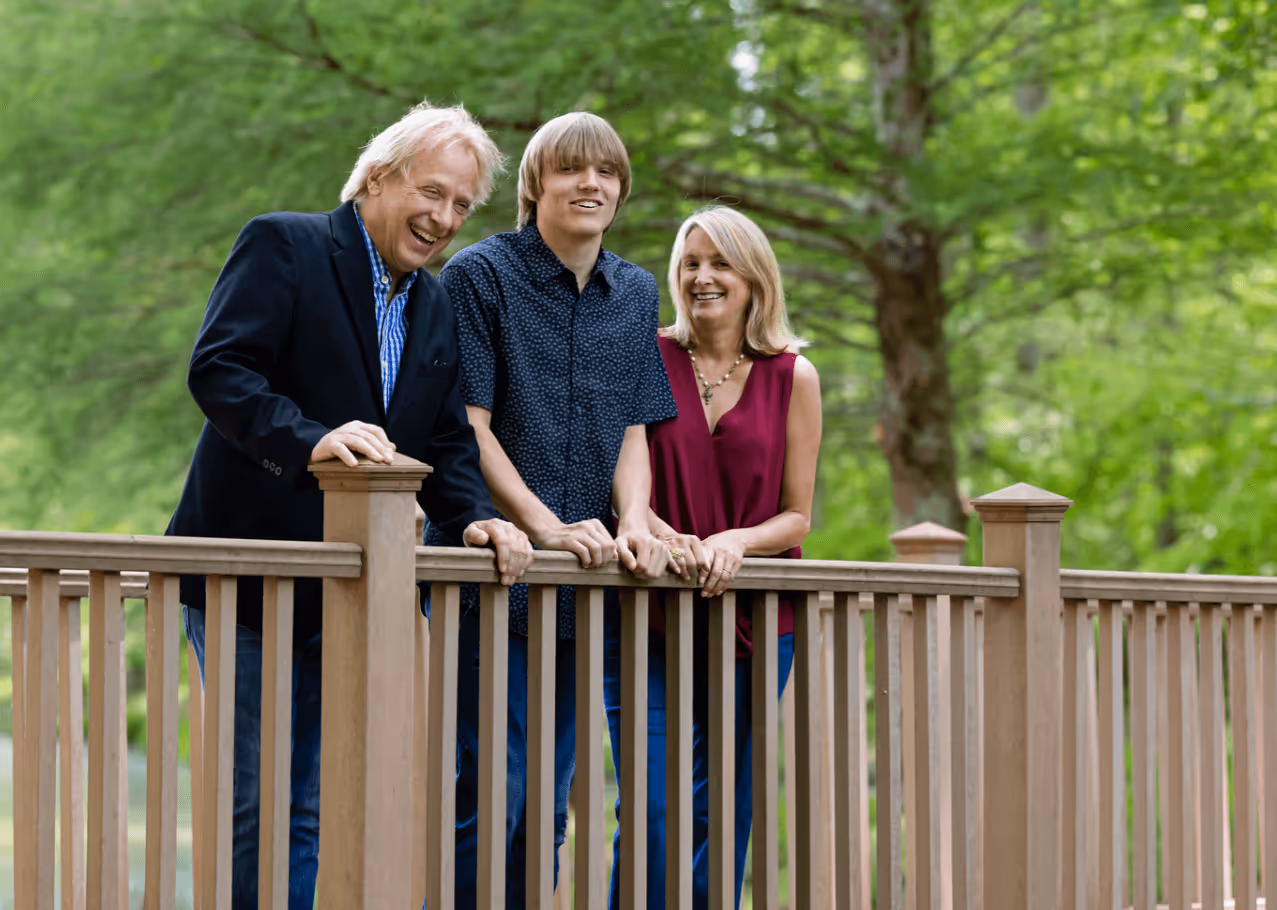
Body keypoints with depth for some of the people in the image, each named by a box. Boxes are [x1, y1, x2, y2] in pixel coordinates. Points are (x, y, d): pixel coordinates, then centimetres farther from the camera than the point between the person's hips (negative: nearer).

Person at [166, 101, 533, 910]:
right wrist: (309, 441, -33)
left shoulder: (437, 307, 17)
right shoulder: (283, 247, -5)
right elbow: (218, 369, -18)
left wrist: (473, 515, -5)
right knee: (248, 804, -1)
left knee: (321, 814, 3)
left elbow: (447, 441, 16)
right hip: (250, 571, -6)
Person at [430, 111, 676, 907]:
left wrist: (633, 524, -7)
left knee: (547, 802, 8)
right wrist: (547, 528, -17)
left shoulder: (634, 293, 13)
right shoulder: (480, 274, -4)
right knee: (487, 795, -11)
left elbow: (632, 430, 12)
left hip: (582, 583, 5)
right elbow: (467, 427, -8)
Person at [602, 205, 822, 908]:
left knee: (724, 815, 2)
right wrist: (661, 535, -16)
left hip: (752, 619, 1)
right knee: (651, 811, -10)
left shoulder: (792, 376, 6)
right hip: (647, 614, -1)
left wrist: (735, 540, -13)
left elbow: (796, 518, 7)